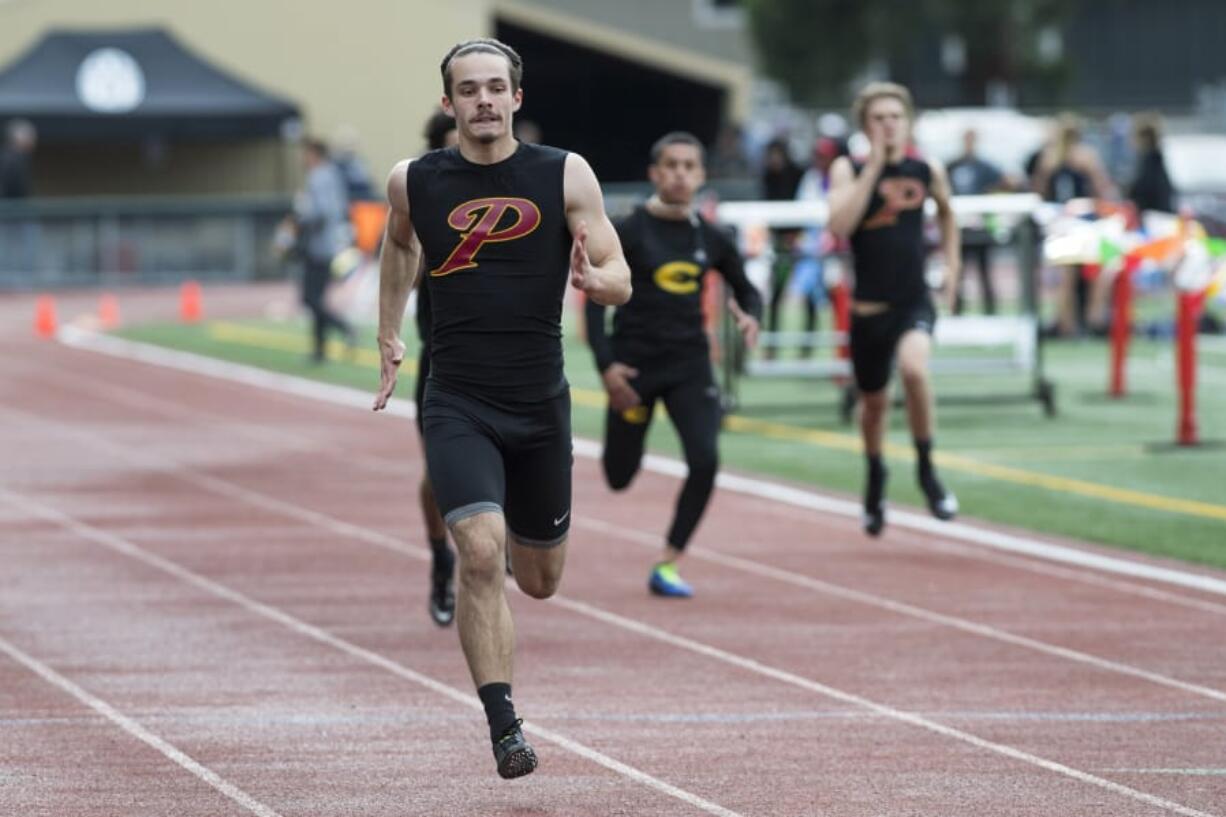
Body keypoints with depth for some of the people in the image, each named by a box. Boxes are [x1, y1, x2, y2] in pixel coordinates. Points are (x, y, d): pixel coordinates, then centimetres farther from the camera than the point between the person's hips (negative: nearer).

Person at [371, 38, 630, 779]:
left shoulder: (565, 176, -3)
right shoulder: (415, 182, 0)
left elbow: (622, 281, -3)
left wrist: (594, 279, -25)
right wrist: (389, 334, 21)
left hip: (541, 405, 1)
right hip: (457, 405, -1)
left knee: (540, 581, 15)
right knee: (481, 552, -23)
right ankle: (504, 725, -16)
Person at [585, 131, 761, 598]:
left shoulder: (710, 239, 2)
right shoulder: (630, 232, -8)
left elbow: (745, 288, 17)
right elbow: (596, 297, -6)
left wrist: (750, 316, -6)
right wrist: (605, 363, -15)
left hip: (690, 366, 2)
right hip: (635, 365, -2)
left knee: (705, 461, -17)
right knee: (619, 476, 7)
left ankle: (667, 565, -4)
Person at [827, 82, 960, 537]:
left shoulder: (928, 172, 1)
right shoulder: (848, 171, -5)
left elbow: (946, 213, 23)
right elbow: (839, 226, -24)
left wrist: (952, 264, 15)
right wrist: (874, 166, -23)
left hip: (914, 301, 0)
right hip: (869, 306, 0)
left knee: (914, 367, -31)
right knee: (873, 401, 16)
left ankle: (926, 469, -11)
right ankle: (875, 480, 45)